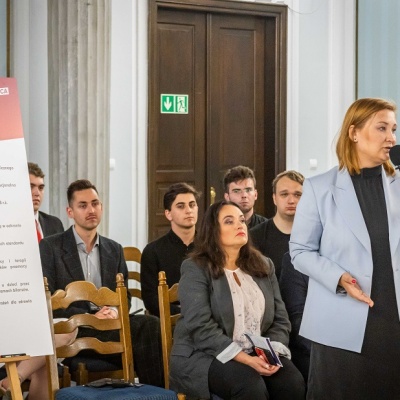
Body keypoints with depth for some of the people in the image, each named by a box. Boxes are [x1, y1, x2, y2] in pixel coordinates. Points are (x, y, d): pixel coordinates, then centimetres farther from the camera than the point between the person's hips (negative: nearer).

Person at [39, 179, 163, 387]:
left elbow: (125, 297, 17)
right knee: (142, 329, -32)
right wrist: (90, 317, -16)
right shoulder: (50, 247, 3)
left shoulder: (114, 250, 18)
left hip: (109, 322, 5)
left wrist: (115, 312, -8)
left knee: (151, 324, -29)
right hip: (71, 329, -5)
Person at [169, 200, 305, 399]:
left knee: (292, 382, -24)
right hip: (205, 356, -4)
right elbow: (201, 328, -15)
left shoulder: (263, 265, 13)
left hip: (258, 354, 5)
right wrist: (246, 360, -23)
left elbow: (280, 319, 9)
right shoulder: (195, 269, -5)